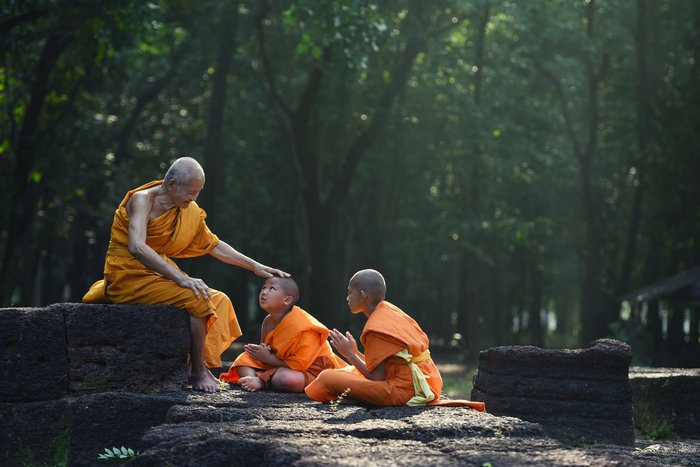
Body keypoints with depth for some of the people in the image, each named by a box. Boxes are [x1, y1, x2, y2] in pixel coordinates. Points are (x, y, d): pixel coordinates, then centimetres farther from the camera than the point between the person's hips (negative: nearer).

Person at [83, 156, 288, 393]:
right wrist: (180, 278, -39)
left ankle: (201, 365, -6)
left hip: (155, 275, 8)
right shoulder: (142, 199, -17)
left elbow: (214, 245, 19)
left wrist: (255, 266, 13)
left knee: (218, 300, -2)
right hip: (129, 276, -8)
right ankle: (198, 372, -12)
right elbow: (136, 247, -33)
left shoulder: (190, 211, 6)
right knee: (197, 300, -24)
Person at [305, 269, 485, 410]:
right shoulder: (391, 311, 14)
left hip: (404, 390, -10)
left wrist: (350, 354, -1)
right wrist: (355, 353, 15)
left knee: (327, 378, -18)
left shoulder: (376, 328, -12)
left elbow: (377, 378, -12)